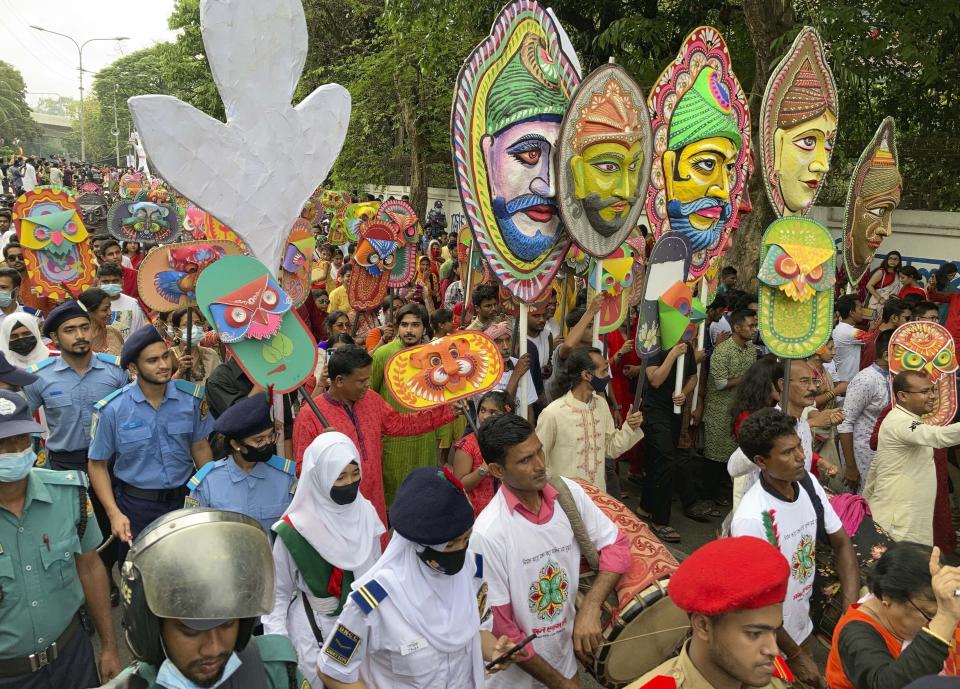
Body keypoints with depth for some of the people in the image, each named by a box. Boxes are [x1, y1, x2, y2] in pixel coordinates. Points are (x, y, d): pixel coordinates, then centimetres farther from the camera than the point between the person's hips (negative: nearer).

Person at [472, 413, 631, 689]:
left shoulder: (568, 492, -11)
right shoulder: (488, 534, -25)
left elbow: (616, 545, -4)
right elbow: (500, 627, -18)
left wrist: (590, 606, -19)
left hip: (565, 655, 4)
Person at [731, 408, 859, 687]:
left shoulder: (809, 484, -9)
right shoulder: (751, 518, -30)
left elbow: (841, 543, 1)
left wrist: (852, 611, -10)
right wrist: (795, 655, -13)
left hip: (804, 626, 6)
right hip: (769, 642, -6)